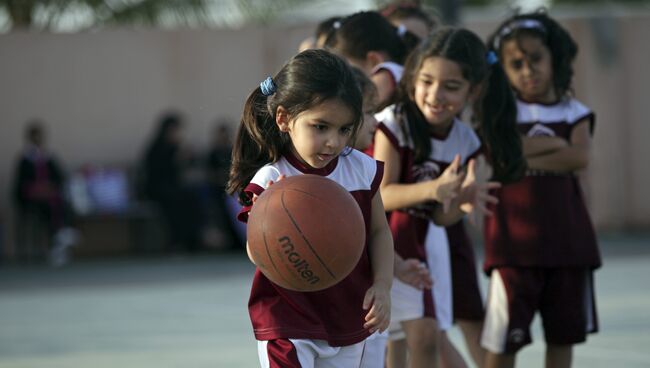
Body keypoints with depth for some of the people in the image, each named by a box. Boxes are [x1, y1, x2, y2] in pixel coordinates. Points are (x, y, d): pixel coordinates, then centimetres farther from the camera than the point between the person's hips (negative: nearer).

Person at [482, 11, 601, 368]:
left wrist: (527, 155, -11)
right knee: (503, 338, -2)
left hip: (567, 240, 3)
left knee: (564, 332, 11)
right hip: (514, 241, -3)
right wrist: (554, 144, -9)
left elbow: (579, 157, -11)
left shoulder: (574, 112, 8)